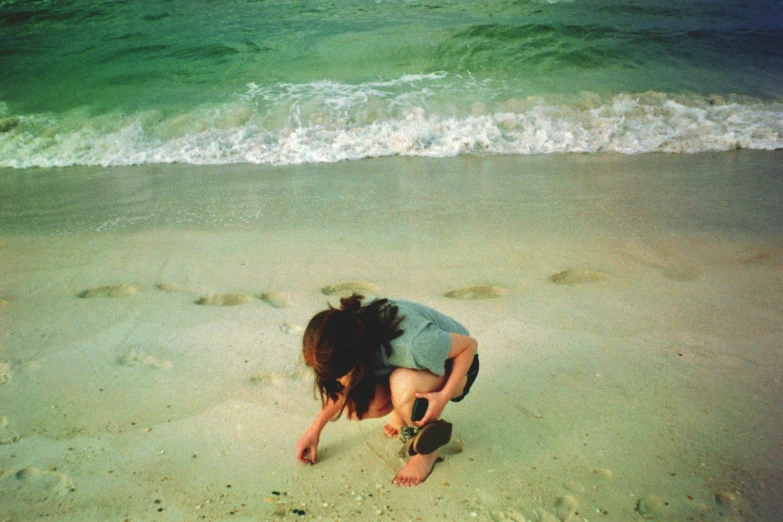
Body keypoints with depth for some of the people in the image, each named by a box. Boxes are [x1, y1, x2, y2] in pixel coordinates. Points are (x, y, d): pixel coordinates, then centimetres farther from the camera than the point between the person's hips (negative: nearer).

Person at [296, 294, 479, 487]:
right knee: (354, 403, -22)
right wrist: (315, 430, 1)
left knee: (402, 383, -38)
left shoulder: (412, 345, -41)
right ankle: (403, 410, 10)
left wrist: (444, 397, -30)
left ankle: (428, 446, -9)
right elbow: (346, 385, -2)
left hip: (452, 365, -5)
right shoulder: (348, 331, -23)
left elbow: (470, 345, -24)